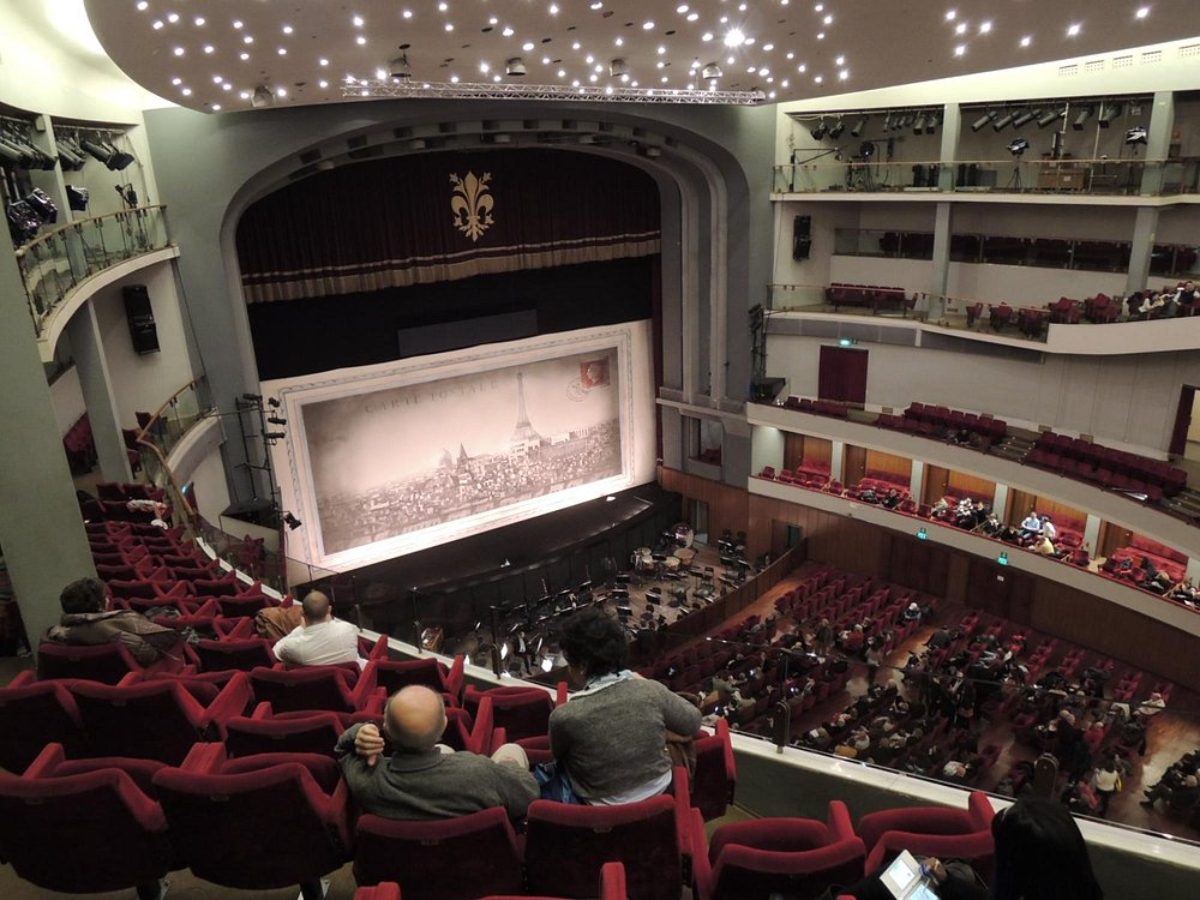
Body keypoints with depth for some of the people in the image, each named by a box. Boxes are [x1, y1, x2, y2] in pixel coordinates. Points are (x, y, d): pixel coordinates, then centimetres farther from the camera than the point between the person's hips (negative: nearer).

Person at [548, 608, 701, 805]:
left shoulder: (565, 716, -29)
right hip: (659, 791, 3)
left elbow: (558, 755, -6)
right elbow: (692, 723, -2)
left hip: (604, 810, -3)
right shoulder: (653, 691, -21)